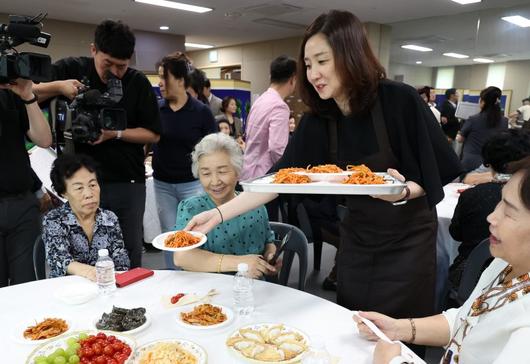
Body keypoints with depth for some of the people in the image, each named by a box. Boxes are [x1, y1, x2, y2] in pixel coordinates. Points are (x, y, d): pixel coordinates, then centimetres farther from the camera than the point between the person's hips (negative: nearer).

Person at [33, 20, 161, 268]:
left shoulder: (138, 83, -1)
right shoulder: (72, 69, 1)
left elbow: (153, 134, 0)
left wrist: (117, 133, -15)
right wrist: (58, 87, -14)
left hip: (129, 184, 0)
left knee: (130, 255, 6)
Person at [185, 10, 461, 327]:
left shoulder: (399, 101, -19)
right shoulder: (317, 121, -8)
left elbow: (436, 174, -11)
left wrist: (403, 191, -32)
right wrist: (220, 213, -14)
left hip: (407, 240, -3)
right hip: (357, 241, 4)